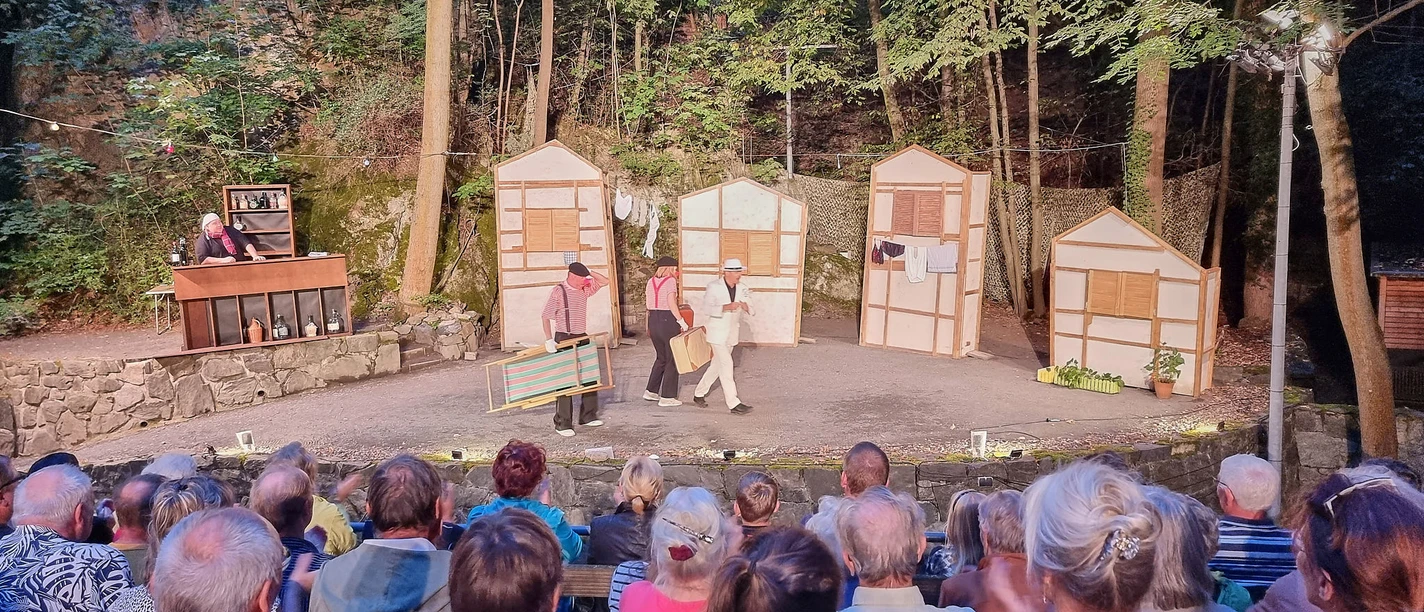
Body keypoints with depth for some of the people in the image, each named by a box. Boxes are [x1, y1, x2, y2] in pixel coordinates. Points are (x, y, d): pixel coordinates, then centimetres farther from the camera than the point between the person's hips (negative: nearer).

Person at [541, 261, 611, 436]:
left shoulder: (584, 289, 9)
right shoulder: (559, 291, -11)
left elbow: (605, 281, 16)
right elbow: (545, 316, -13)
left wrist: (590, 272, 1)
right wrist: (549, 340, -21)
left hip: (582, 338, 7)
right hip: (564, 339, -7)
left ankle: (588, 416, 24)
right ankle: (562, 424, 0)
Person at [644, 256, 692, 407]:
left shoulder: (651, 281, 10)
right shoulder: (670, 280, -9)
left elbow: (648, 305, 10)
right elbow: (671, 304, -18)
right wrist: (682, 321, -13)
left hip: (653, 320, 7)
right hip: (668, 320, -7)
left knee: (661, 358, 20)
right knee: (672, 359, 4)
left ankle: (651, 391, 22)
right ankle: (667, 397, 6)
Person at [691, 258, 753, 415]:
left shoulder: (741, 289, 1)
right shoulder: (714, 286, -10)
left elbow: (750, 310, -1)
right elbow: (707, 307, -14)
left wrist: (745, 306, -25)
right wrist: (726, 307, -28)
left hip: (732, 333, 6)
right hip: (717, 332, -6)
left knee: (717, 365, 14)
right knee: (726, 365, -11)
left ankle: (699, 394, 30)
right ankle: (733, 403, -10)